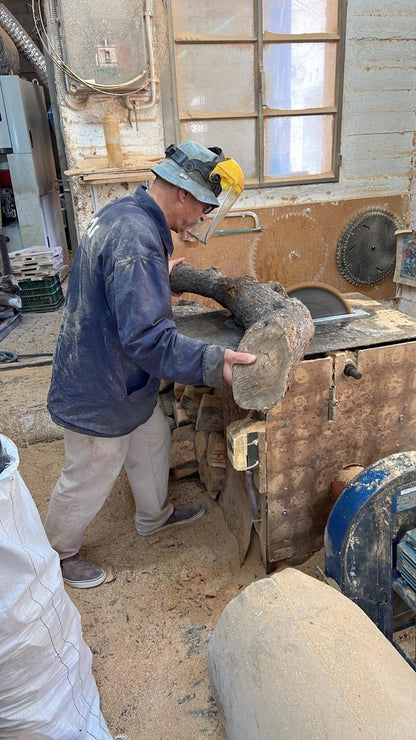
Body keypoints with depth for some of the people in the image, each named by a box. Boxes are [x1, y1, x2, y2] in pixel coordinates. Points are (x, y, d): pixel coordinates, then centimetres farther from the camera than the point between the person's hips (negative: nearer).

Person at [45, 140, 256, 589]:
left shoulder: (121, 212, 2)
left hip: (120, 379, 10)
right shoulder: (137, 241, -31)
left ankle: (153, 516, 52)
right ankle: (58, 552, 41)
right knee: (88, 482, 13)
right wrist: (213, 364, -41)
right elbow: (149, 338, -36)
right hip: (101, 392, -10)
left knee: (152, 442, 27)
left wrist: (160, 278, 31)